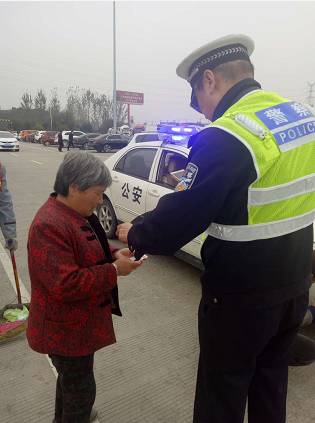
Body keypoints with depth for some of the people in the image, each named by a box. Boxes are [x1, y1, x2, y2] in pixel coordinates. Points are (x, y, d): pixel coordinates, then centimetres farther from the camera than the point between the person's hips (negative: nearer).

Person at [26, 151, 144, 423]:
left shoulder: (74, 213, 2)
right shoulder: (49, 226, -30)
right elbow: (65, 285, -32)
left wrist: (114, 255, -4)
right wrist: (115, 270, -26)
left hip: (74, 322, 10)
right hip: (66, 330, -10)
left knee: (70, 379, 31)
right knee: (81, 389, 12)